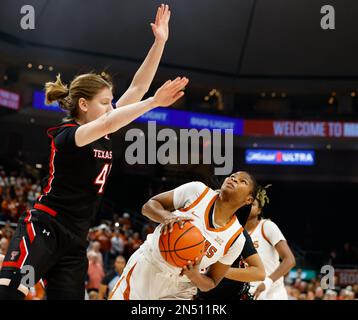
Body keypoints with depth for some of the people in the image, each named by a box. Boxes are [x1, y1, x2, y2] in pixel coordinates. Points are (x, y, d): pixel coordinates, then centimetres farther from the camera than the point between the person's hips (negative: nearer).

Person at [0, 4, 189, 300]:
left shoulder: (105, 136, 11)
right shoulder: (66, 135, -10)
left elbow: (137, 88, 11)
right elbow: (108, 124, -29)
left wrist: (160, 42, 7)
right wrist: (155, 102, -30)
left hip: (74, 245, 8)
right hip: (42, 230, -8)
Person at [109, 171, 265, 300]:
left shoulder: (236, 238, -8)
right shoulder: (198, 191, -9)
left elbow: (211, 283, 1)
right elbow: (149, 205, -6)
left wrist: (194, 276, -21)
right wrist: (166, 217, -28)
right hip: (144, 267, 0)